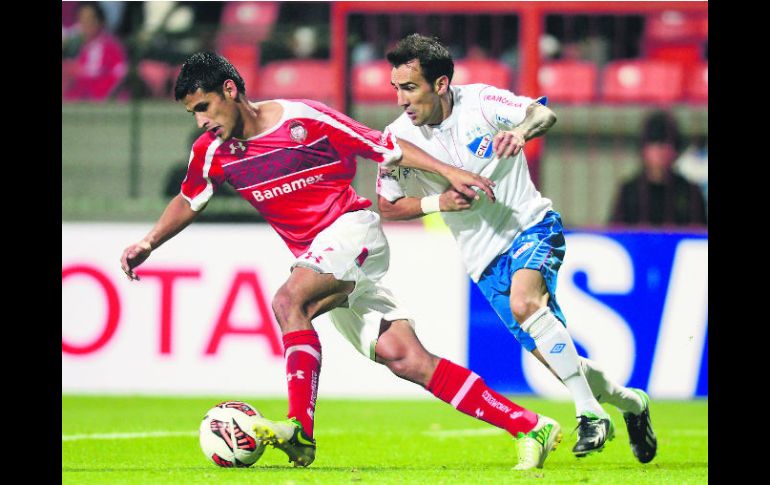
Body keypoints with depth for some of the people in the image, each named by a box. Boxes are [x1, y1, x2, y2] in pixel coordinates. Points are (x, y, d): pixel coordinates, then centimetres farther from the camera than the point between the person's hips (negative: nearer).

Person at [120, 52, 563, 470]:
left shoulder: (303, 118, -12)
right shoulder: (212, 153, 4)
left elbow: (386, 147, -4)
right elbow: (189, 202, 23)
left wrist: (449, 172, -7)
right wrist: (149, 243, 9)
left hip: (353, 230, -6)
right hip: (317, 256, 6)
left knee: (289, 301, -31)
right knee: (404, 359, -6)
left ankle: (300, 430, -32)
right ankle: (530, 428, -6)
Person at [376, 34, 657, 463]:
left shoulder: (478, 101, -13)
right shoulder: (399, 138, -7)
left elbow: (544, 113, -20)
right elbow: (385, 206, 1)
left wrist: (522, 130, -43)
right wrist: (437, 203, -16)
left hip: (531, 224, -3)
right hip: (484, 255, 3)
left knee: (524, 302, -34)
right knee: (557, 358, -3)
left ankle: (590, 413, -27)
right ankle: (629, 402, 24)